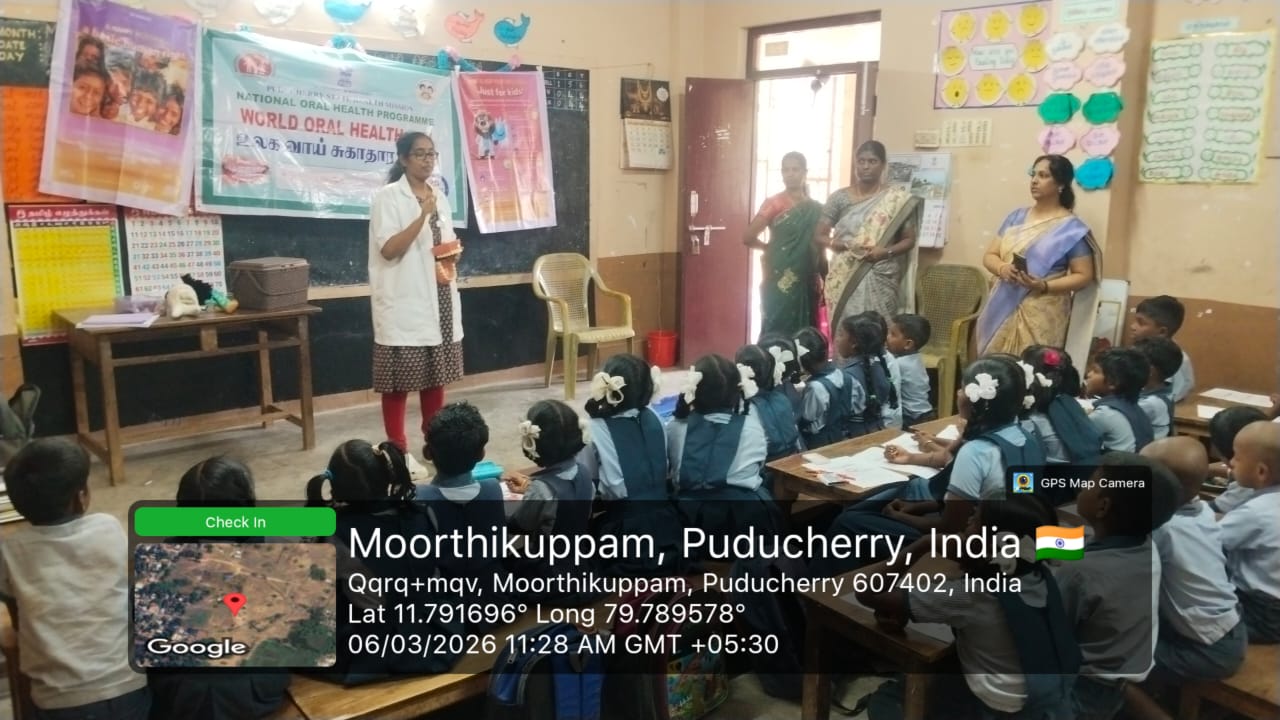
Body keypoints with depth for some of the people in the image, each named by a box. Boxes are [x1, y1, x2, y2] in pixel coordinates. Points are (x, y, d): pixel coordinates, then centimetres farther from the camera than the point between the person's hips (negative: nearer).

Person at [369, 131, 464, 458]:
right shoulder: (388, 196, -7)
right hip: (405, 302, -7)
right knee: (400, 379, -3)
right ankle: (397, 447, 6)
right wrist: (422, 216, -23)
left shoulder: (440, 197, 14)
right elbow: (388, 249, -15)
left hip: (439, 299, 7)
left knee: (436, 374, 12)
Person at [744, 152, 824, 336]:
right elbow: (748, 238, -10)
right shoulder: (774, 204, -4)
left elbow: (820, 248, 13)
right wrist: (771, 248, 3)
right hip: (779, 284, -4)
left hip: (806, 284, 4)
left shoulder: (816, 209, 9)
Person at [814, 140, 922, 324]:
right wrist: (836, 244, -15)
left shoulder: (898, 199, 2)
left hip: (881, 280, -1)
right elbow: (819, 236, 5)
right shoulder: (840, 197, 4)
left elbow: (909, 239, 5)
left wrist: (886, 252, -14)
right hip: (845, 278, 1)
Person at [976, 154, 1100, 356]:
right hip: (1002, 311, 5)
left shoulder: (1071, 228, -3)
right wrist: (1002, 268, -11)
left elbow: (1084, 276, -4)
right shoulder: (1016, 216, 12)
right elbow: (989, 256, 12)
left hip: (1041, 317, -4)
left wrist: (1043, 286, -18)